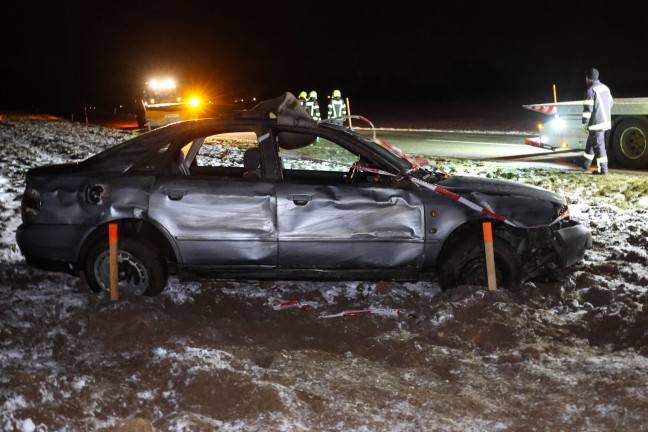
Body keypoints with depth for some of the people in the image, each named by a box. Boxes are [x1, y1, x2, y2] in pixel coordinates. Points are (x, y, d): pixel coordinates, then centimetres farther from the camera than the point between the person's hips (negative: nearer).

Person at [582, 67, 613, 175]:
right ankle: (586, 164, 33)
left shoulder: (590, 90, -14)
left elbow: (588, 108, -17)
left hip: (596, 123, -9)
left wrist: (585, 123, -11)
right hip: (606, 121, 9)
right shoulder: (605, 87, 12)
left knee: (598, 145, -6)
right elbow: (611, 103, 21)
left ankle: (603, 169, -8)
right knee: (591, 142, 21)